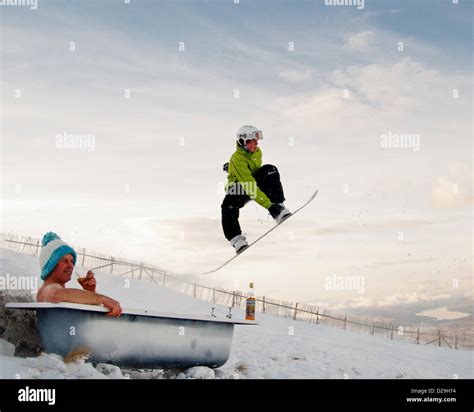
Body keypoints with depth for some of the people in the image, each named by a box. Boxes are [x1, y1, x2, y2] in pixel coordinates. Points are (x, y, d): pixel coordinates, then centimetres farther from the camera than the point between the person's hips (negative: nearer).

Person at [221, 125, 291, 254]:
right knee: (229, 207, -35)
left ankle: (279, 209, -28)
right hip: (239, 188, -5)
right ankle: (235, 238, -27)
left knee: (269, 170, -22)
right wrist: (268, 205, -46)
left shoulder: (257, 152, -6)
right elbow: (250, 187, -38)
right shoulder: (238, 160, -29)